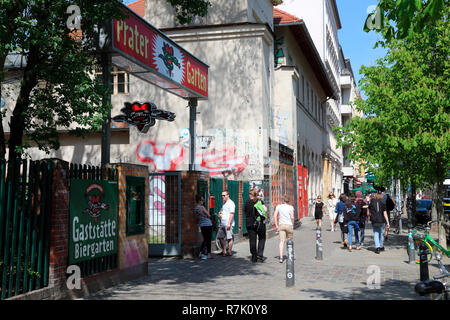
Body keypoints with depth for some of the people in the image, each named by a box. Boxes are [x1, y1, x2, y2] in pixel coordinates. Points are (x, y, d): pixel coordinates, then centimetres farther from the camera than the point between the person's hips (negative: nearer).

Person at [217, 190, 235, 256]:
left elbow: (232, 214, -17)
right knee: (220, 237, 10)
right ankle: (224, 251, 19)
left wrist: (229, 223, -22)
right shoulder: (224, 203, 19)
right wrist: (220, 212, 10)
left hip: (228, 224, -10)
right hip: (222, 224, 10)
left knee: (229, 238, -4)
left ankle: (229, 252, 3)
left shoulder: (231, 203, -10)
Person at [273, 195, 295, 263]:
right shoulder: (290, 207, -1)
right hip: (289, 225, -1)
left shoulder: (278, 206, 5)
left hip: (281, 225, 1)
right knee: (290, 241, 15)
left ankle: (281, 257, -15)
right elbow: (292, 217, -10)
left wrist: (276, 225, 5)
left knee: (282, 241, -4)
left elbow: (275, 216, 0)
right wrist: (292, 225, 3)